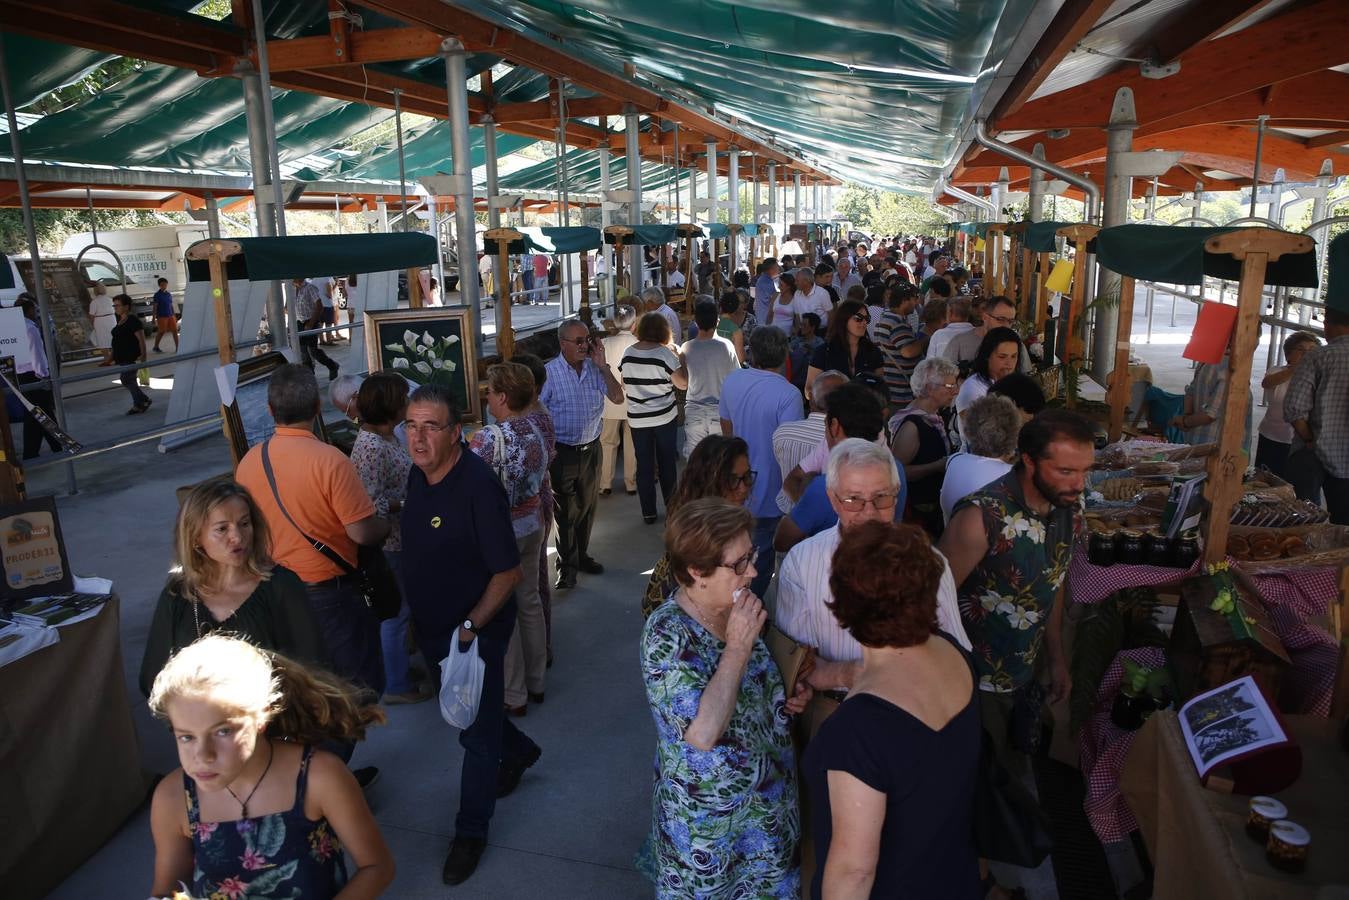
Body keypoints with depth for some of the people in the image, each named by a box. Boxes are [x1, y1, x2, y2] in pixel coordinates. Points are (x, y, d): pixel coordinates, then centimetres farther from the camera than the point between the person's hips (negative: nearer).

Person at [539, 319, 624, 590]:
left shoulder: (595, 368, 1)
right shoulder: (549, 372, -12)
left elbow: (617, 397, -6)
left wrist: (602, 365, -12)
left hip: (591, 448, 5)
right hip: (562, 452, -4)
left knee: (587, 507, 16)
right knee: (566, 512, 3)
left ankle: (581, 555, 34)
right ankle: (567, 566, 16)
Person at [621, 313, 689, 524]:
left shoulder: (628, 353, -3)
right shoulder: (665, 353, -14)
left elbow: (624, 385, 7)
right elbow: (683, 384, -12)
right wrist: (681, 360, 0)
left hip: (637, 419, 2)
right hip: (665, 417, -2)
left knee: (644, 465, 9)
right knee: (667, 463, 13)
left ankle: (648, 512, 13)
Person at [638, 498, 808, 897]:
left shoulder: (735, 608, -6)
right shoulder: (666, 635, -28)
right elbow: (703, 734, -37)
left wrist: (788, 695, -7)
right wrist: (739, 645, -32)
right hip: (708, 817, -6)